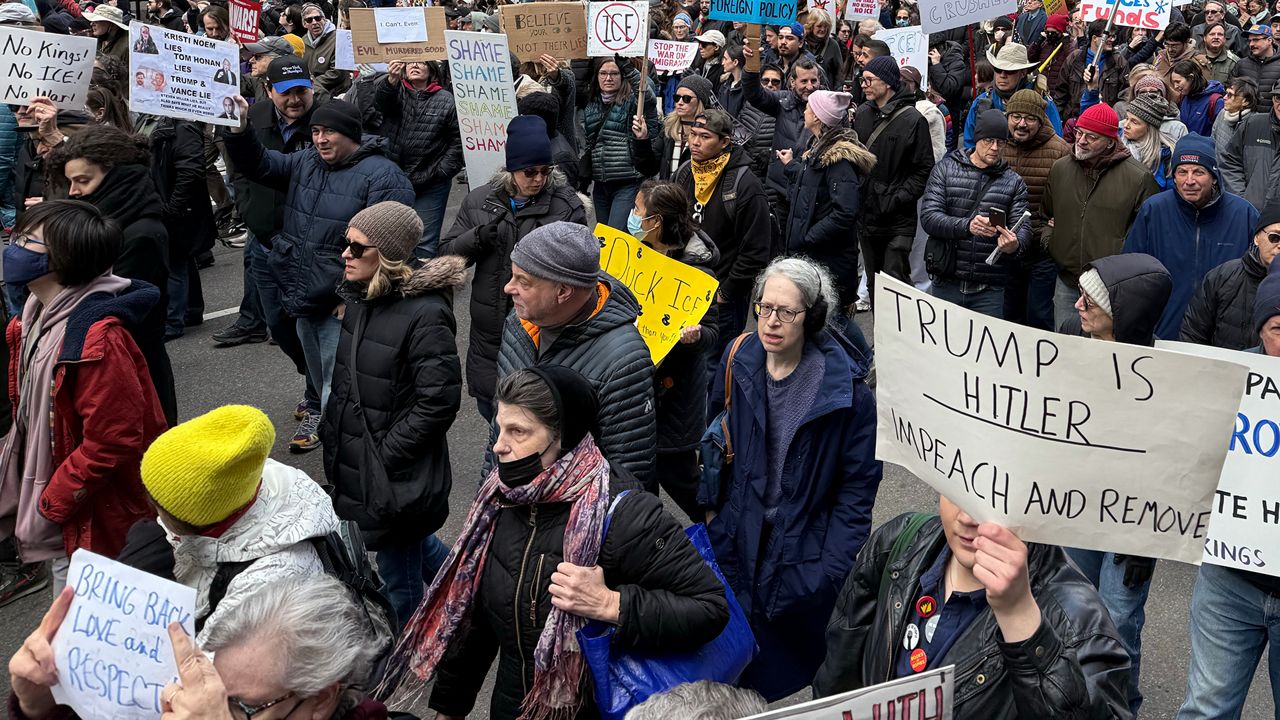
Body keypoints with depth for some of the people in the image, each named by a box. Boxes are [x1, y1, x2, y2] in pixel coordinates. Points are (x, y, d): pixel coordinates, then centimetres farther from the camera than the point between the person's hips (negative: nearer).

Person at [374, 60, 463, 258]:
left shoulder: (446, 100, 2)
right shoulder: (395, 91, 8)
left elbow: (458, 139, 2)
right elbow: (379, 103, -15)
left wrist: (442, 171, -6)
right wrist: (391, 81, -35)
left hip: (430, 185, -2)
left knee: (425, 243, 1)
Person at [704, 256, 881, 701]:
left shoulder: (845, 390, -17)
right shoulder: (739, 362, -5)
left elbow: (858, 484, -11)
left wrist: (833, 565, -14)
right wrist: (711, 508, 7)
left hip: (802, 556, -4)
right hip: (737, 543, 4)